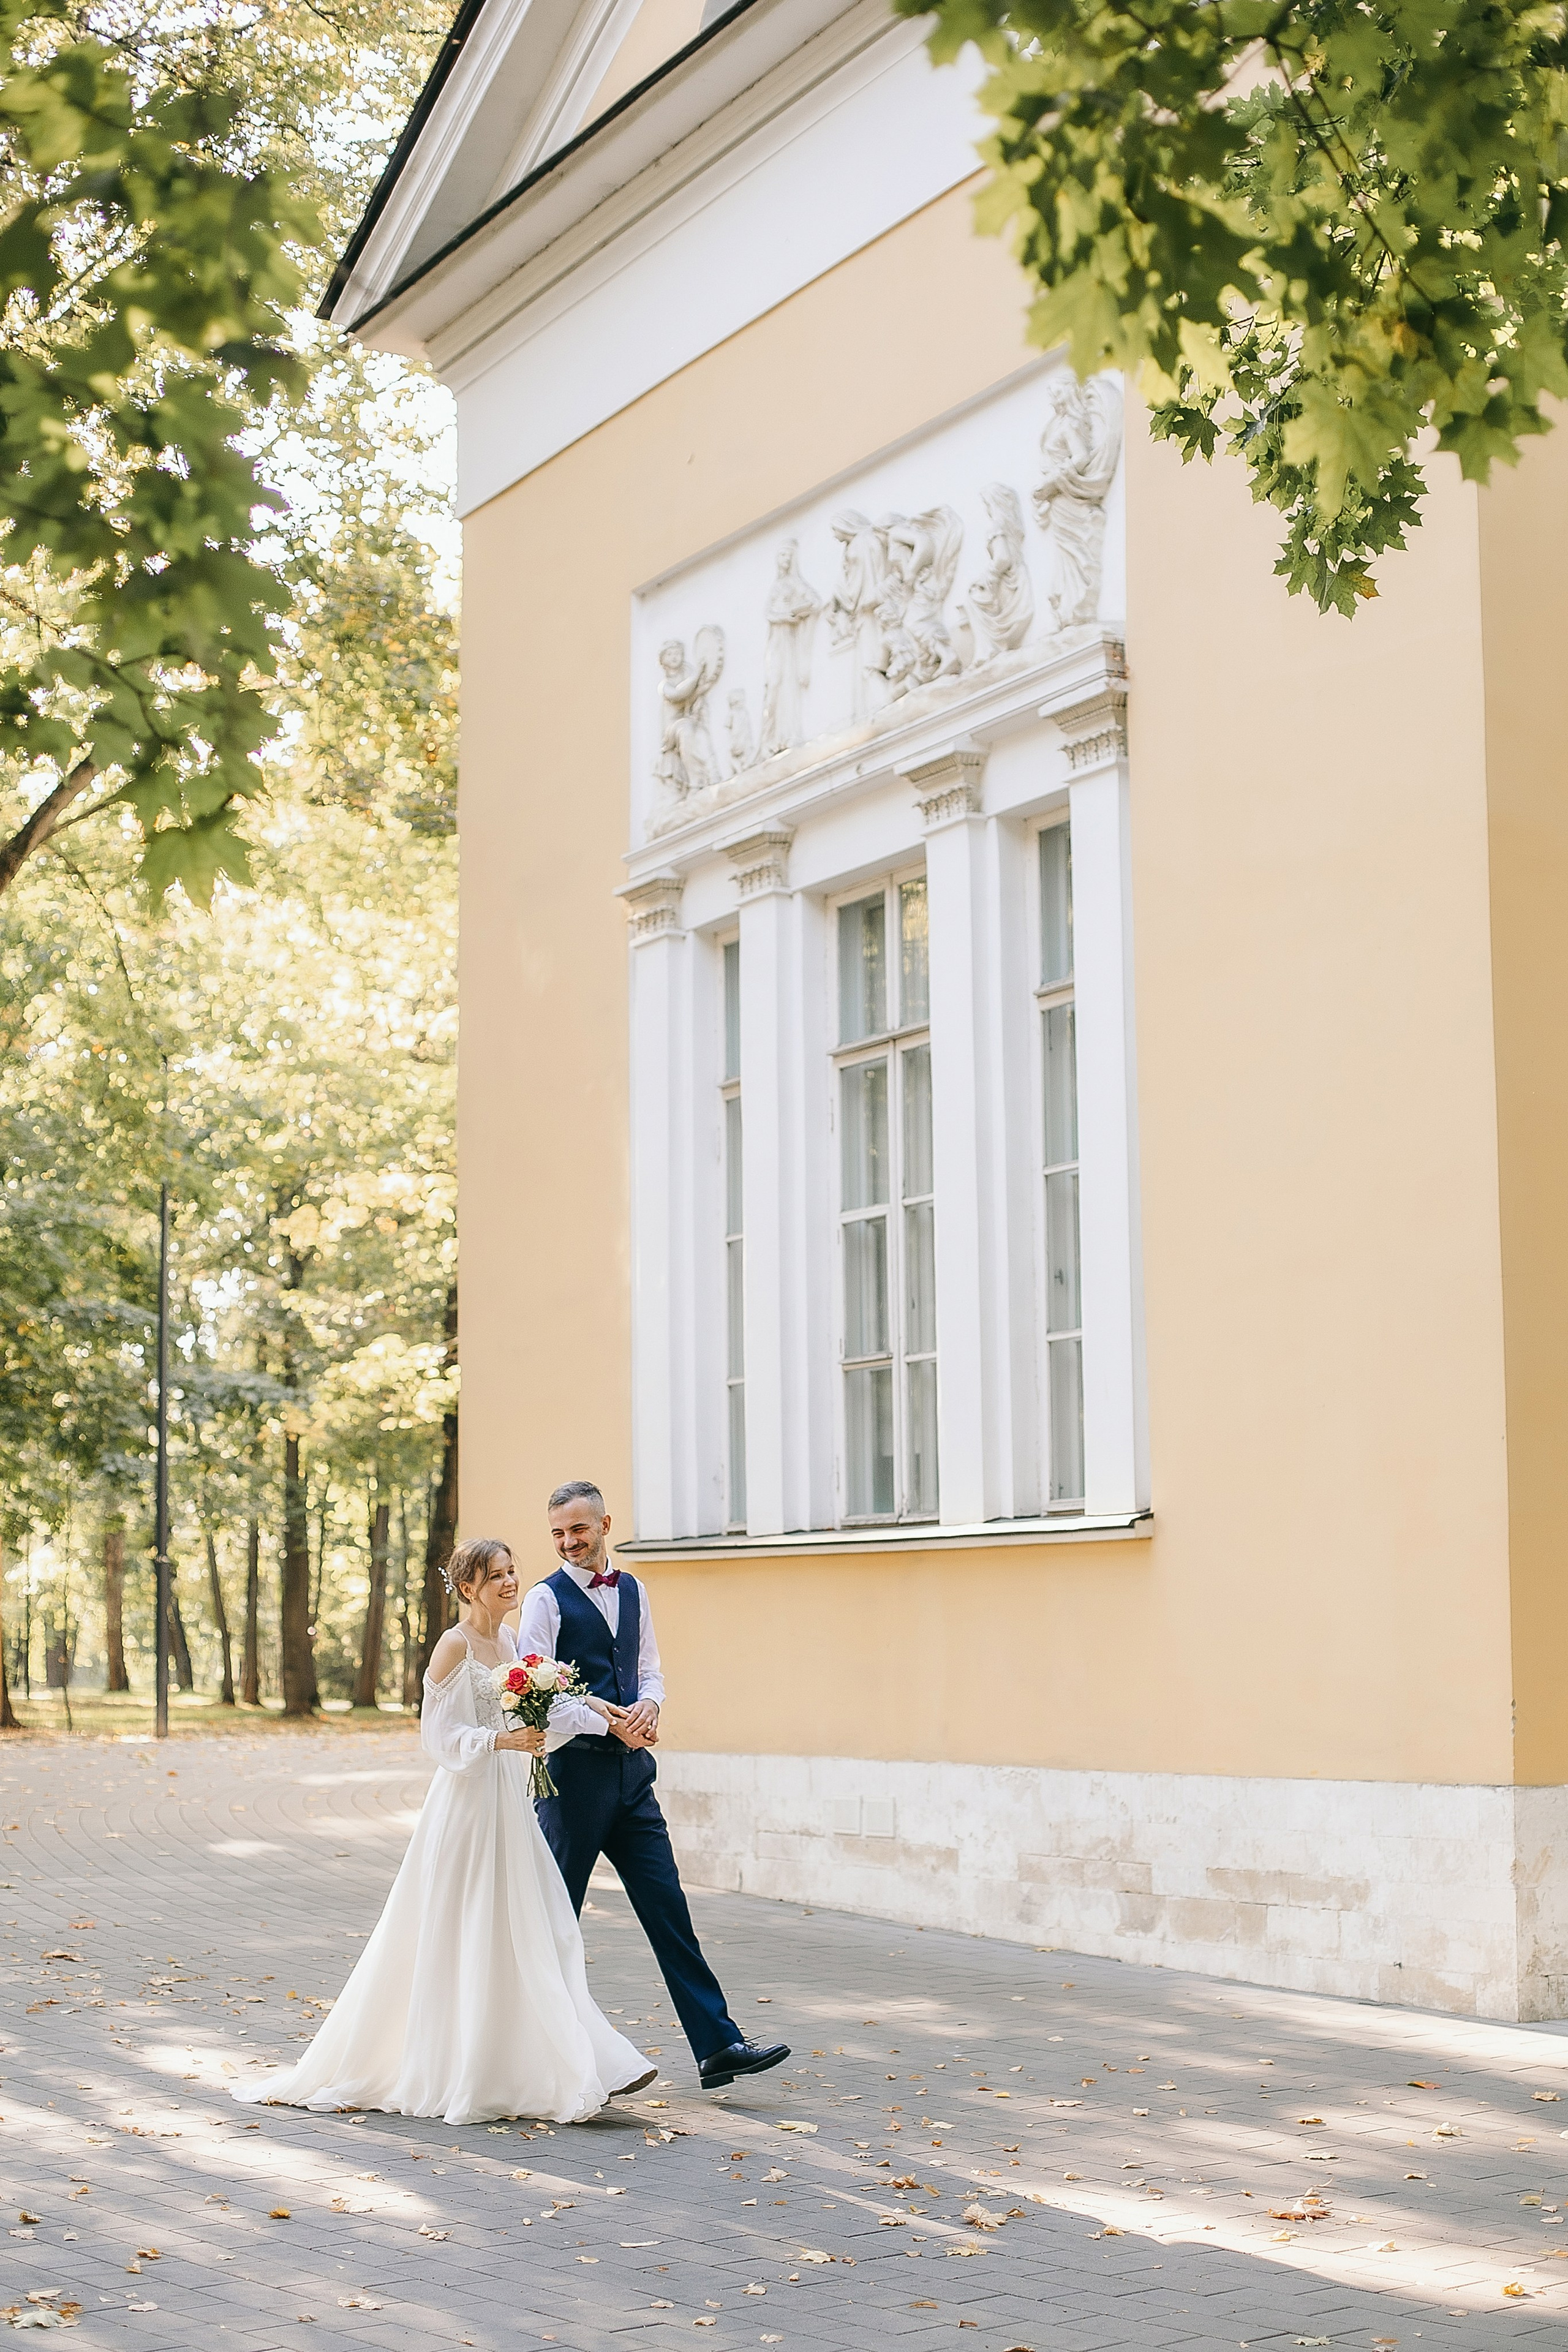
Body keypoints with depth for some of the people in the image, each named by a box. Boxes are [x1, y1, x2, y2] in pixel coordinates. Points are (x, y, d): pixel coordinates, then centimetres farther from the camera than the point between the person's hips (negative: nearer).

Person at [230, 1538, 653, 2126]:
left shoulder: (508, 1641, 12)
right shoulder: (455, 1646, -11)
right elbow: (438, 1735, -13)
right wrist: (501, 1741, -23)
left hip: (508, 1805, 8)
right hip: (467, 1803, -8)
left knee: (529, 1934, 6)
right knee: (458, 1940, -2)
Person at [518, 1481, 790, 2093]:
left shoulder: (631, 1591, 13)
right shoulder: (546, 1599, -6)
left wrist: (648, 1706, -5)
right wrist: (611, 1722, -17)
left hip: (631, 1770, 6)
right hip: (574, 1770, -5)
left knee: (668, 1909, 3)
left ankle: (718, 2046, 2)